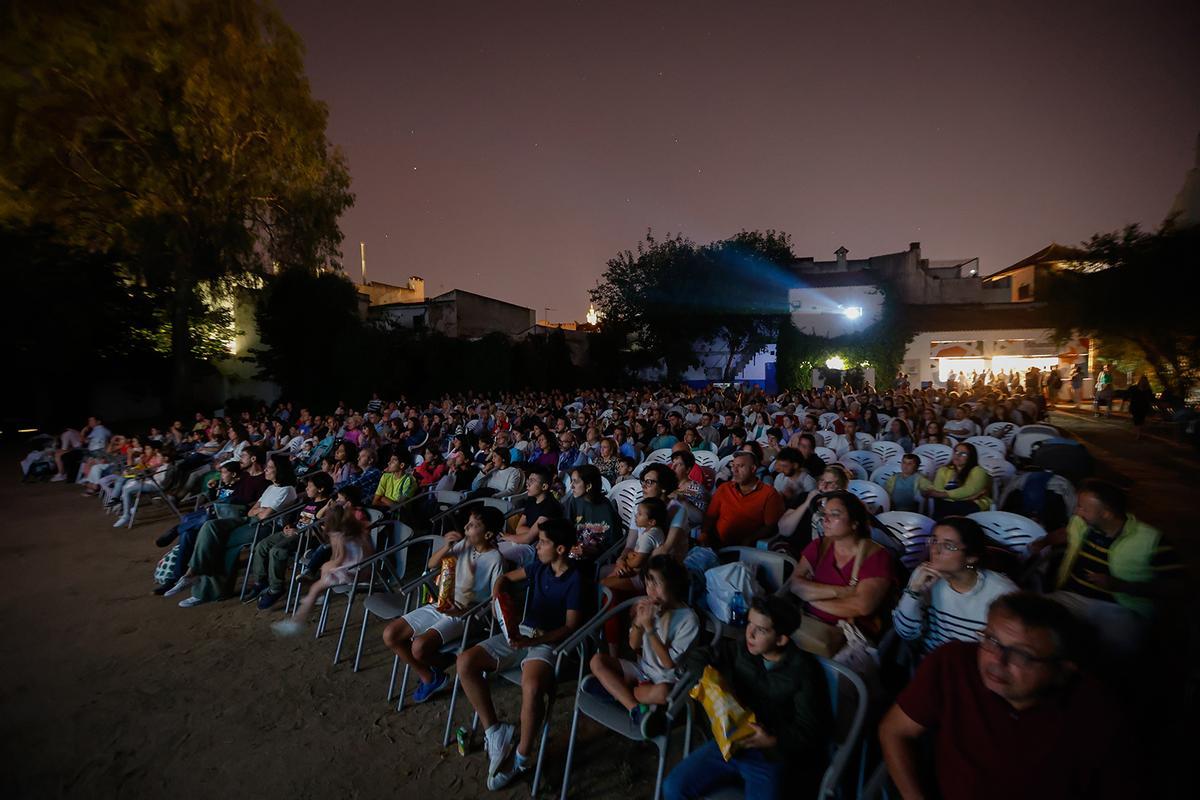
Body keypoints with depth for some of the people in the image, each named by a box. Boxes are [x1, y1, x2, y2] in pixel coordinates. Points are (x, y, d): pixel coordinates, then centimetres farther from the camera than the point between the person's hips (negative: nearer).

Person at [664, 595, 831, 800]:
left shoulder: (803, 671, -13)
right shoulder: (739, 649, -3)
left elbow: (810, 728, -10)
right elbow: (695, 657, 4)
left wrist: (773, 741, -24)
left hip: (771, 757, -3)